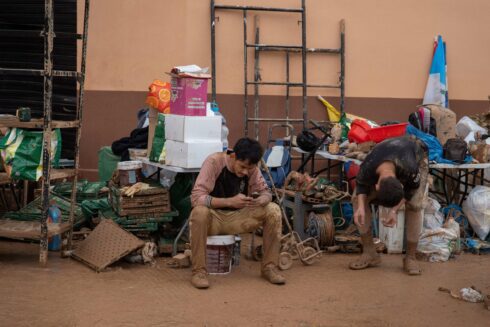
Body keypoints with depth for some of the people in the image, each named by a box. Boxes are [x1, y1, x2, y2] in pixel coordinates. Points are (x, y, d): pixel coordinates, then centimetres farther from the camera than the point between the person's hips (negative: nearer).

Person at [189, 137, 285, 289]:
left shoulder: (251, 168, -9)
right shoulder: (214, 162, -23)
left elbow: (265, 191, 0)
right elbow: (196, 197, -29)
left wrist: (260, 200, -26)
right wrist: (230, 201, -40)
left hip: (237, 217, 4)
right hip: (213, 217, -4)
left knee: (273, 210, -15)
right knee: (200, 212, -38)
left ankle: (269, 267, -6)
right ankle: (198, 271, -26)